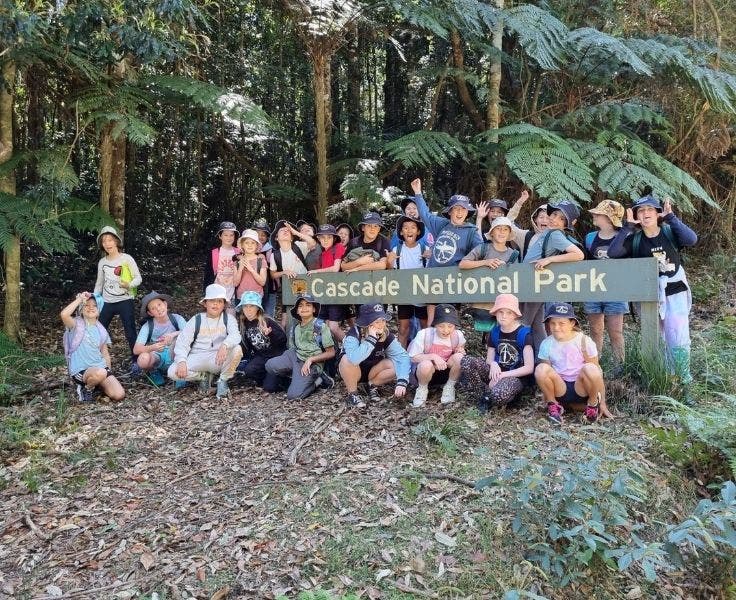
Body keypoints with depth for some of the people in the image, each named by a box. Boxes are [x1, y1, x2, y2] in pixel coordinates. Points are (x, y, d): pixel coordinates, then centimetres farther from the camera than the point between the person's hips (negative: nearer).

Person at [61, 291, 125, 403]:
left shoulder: (101, 330, 11)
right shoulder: (77, 324, -4)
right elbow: (63, 314, -27)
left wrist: (109, 371, 8)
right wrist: (80, 299, -18)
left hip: (100, 367, 5)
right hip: (80, 370, -5)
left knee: (119, 395, -14)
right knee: (100, 373, -40)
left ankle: (96, 384, 16)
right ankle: (87, 389, -4)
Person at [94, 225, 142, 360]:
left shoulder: (126, 258, -8)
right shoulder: (102, 262, 7)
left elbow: (138, 278, -8)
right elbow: (99, 283, 17)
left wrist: (129, 285, -29)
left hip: (125, 301, -5)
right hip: (107, 302, 5)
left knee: (130, 332, -3)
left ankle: (136, 359, 9)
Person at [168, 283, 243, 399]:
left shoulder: (228, 319, 1)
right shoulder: (196, 320, 4)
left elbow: (235, 335, -19)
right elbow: (182, 342, -1)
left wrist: (224, 345, -42)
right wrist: (182, 361, -20)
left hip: (219, 359, -1)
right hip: (197, 359, 1)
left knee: (237, 349, -31)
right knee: (172, 372, -23)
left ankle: (223, 381, -7)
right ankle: (203, 376, 8)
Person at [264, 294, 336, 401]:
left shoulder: (321, 326, -2)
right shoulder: (295, 328, 14)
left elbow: (331, 353, -4)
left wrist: (310, 359, -13)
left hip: (312, 364, -6)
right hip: (295, 357, 6)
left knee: (293, 395, -21)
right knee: (270, 365, -22)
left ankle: (316, 381, 5)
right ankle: (297, 377, -1)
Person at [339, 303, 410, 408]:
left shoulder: (387, 335, -17)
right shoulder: (354, 334, -28)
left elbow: (402, 356, -26)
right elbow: (354, 359, -47)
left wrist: (402, 381, -39)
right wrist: (371, 339, -42)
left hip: (372, 372, 3)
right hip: (353, 373, -3)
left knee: (396, 365, -22)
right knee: (347, 360, -35)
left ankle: (372, 385, 3)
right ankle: (352, 394, -13)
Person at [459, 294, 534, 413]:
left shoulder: (524, 333, -12)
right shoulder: (494, 332, 4)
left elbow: (529, 368, -15)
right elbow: (489, 359, 10)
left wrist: (503, 375, -18)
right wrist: (493, 364, -15)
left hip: (516, 376, -5)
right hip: (497, 372, 5)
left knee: (499, 394, -40)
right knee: (466, 361, -22)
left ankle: (489, 398, -3)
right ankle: (487, 393, -10)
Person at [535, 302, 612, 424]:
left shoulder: (584, 341, -8)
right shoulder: (547, 344, -2)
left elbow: (597, 374, -6)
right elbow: (546, 375, 5)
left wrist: (602, 404, -8)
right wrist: (546, 391, -11)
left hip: (581, 388, -1)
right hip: (560, 389, 1)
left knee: (590, 368, -34)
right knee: (541, 369, -29)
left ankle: (593, 405, -5)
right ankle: (553, 405, -4)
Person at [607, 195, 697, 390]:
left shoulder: (670, 232, -6)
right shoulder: (635, 240, -2)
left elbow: (691, 239, -26)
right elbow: (612, 252, -18)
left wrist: (670, 217, -22)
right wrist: (627, 226, -18)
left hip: (674, 294, -2)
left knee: (678, 343, -7)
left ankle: (685, 385, 9)